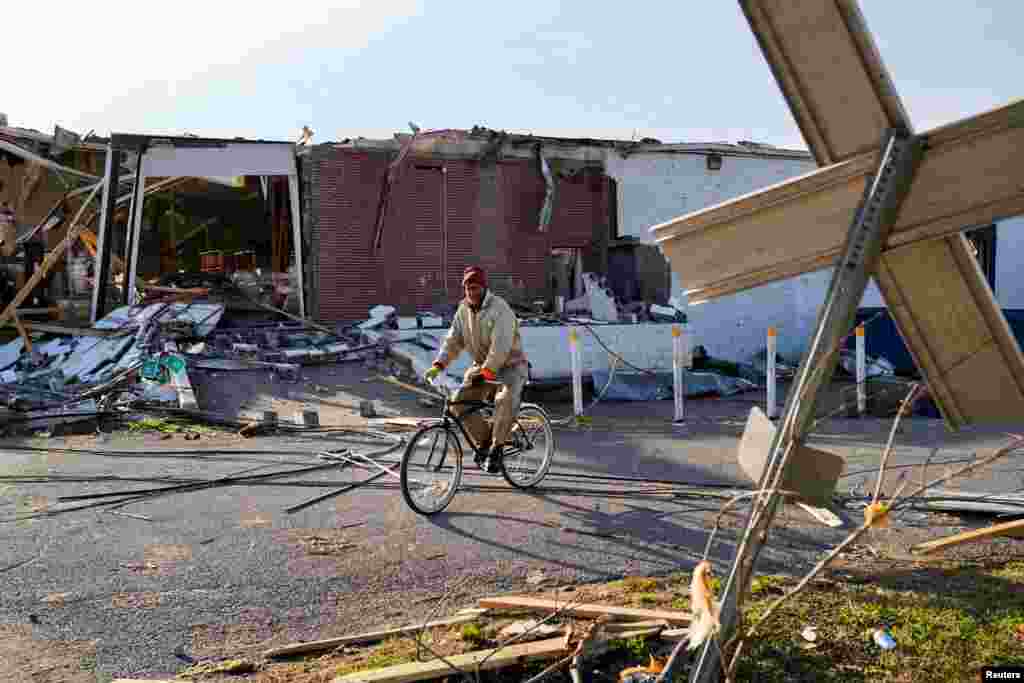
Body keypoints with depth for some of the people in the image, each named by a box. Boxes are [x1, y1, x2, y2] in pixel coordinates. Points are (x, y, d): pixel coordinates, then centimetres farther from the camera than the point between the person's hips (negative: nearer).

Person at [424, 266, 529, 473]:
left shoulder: (500, 309, -21)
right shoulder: (463, 310, 1)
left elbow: (500, 347, -31)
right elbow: (453, 340, 0)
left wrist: (487, 373, -39)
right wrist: (438, 365, -14)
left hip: (510, 365, -6)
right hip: (481, 365, 6)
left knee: (506, 400, -33)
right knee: (459, 401, -11)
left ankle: (496, 447, -15)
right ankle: (484, 440, 8)